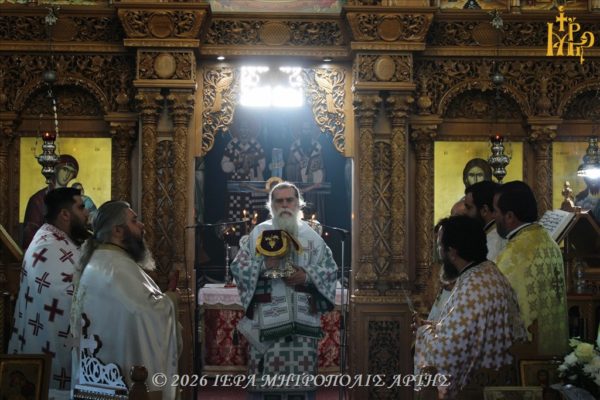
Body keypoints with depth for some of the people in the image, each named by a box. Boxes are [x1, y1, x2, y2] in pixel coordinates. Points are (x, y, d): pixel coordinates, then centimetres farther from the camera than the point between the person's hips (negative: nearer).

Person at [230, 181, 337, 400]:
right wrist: (263, 265, -14)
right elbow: (237, 268, 2)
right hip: (267, 319, -1)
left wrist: (307, 276, -11)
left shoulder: (312, 236, 9)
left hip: (302, 319, 1)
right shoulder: (258, 233, 6)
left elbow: (330, 270, 7)